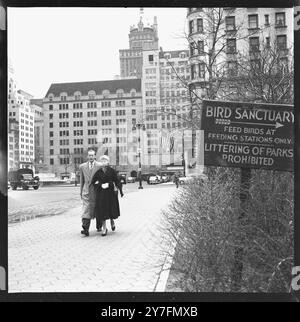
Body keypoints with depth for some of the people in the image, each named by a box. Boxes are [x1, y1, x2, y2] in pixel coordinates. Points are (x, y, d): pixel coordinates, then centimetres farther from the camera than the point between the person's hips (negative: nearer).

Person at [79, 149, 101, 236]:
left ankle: (99, 226, 33)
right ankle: (85, 229, -16)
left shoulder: (99, 166, -2)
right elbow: (81, 180, 13)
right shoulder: (82, 166, 7)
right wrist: (81, 192, 13)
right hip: (86, 191, 1)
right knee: (86, 209, -11)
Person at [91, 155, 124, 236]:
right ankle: (104, 228, 7)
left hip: (110, 192, -1)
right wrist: (101, 185, -10)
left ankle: (112, 221, 35)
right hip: (101, 194, 1)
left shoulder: (112, 171, -2)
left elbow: (117, 181, 0)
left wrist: (121, 191, -5)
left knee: (111, 209, 2)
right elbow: (92, 182, 5)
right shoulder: (98, 172, 1)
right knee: (102, 211, -2)